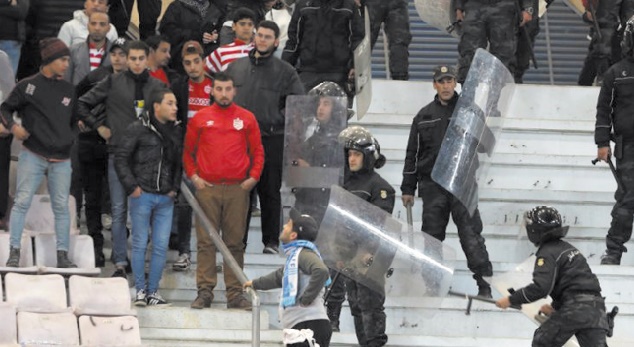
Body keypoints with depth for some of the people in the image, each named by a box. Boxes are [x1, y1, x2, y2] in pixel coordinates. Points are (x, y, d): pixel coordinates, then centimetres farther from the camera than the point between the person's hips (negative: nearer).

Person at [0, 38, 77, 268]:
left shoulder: (69, 90, 14)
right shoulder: (28, 86, 1)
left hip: (61, 160, 4)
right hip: (33, 156, -4)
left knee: (61, 206, 3)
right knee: (22, 201, -8)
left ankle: (63, 255, 8)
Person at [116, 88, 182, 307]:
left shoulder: (176, 132, 10)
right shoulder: (138, 129, -4)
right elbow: (121, 158, -3)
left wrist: (175, 187, 8)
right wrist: (131, 186, -8)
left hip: (165, 198, 4)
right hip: (142, 196, -4)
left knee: (161, 246, 2)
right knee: (140, 244, 1)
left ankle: (153, 291, 9)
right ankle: (140, 290, 8)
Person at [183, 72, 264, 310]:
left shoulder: (246, 118, 8)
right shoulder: (200, 118, 7)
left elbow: (257, 151, 11)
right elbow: (187, 150, 13)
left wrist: (253, 176, -1)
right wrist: (193, 176, 1)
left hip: (237, 190, 0)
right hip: (207, 188, 0)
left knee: (235, 243, 2)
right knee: (206, 241, -2)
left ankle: (235, 294, 4)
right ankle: (205, 291, 0)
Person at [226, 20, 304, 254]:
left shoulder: (285, 72, 3)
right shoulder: (236, 67, 11)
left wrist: (280, 121, -8)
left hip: (272, 140, -2)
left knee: (270, 192, 4)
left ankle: (271, 240, 12)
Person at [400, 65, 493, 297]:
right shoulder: (424, 116, 12)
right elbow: (412, 153, 14)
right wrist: (408, 188, 11)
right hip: (432, 185, 3)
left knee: (471, 234, -7)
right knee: (431, 235, 7)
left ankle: (485, 284, -7)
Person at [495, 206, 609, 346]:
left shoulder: (547, 253, -4)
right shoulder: (567, 248, 23)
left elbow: (540, 287, -16)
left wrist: (511, 300, -9)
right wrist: (555, 306, 35)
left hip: (575, 308, -7)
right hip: (596, 306, 7)